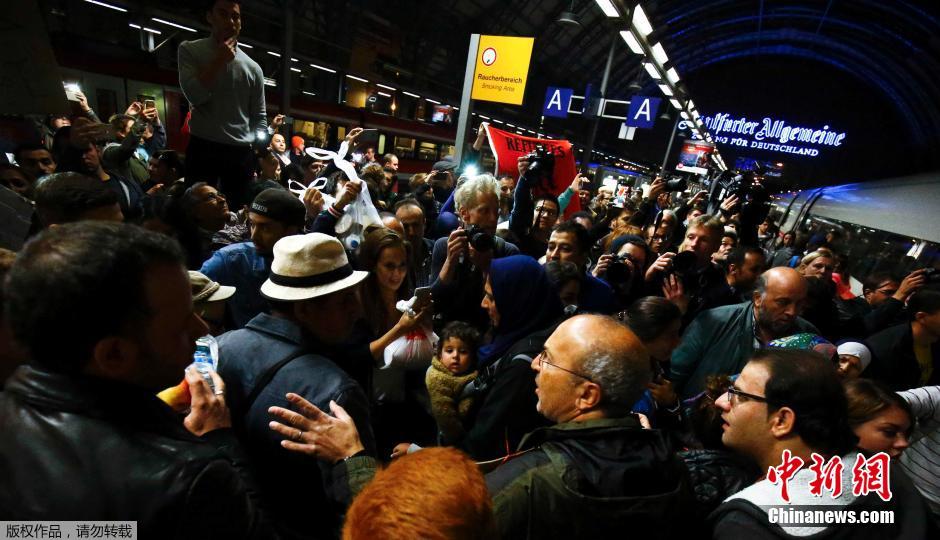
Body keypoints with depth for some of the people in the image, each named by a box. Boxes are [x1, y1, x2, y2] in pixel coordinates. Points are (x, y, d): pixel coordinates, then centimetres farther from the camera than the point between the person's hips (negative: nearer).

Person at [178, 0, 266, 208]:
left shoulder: (253, 68, 10)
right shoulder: (190, 51, 7)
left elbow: (259, 117, 12)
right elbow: (195, 95, -8)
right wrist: (219, 60, -8)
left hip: (241, 153, 2)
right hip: (203, 148, -1)